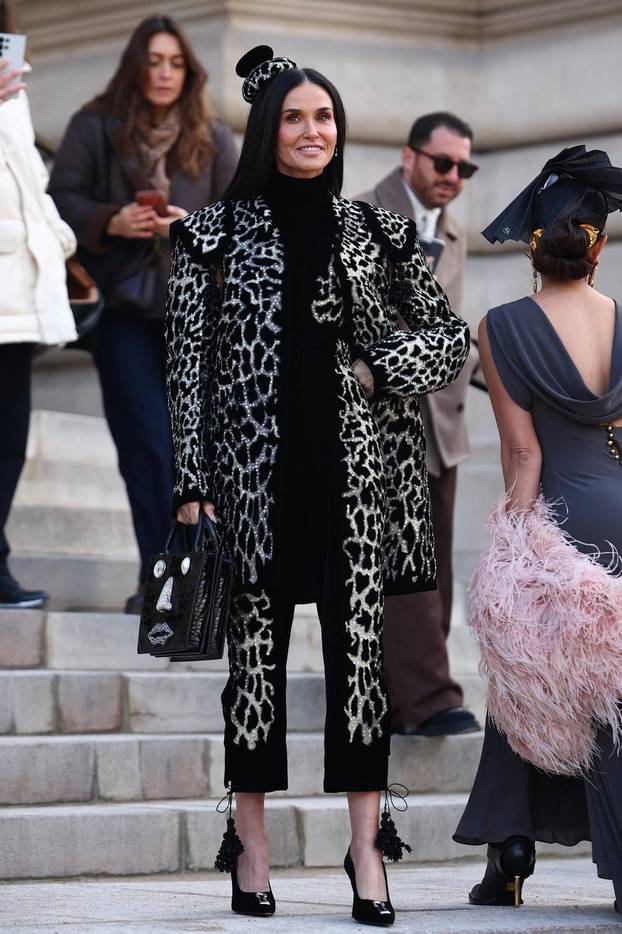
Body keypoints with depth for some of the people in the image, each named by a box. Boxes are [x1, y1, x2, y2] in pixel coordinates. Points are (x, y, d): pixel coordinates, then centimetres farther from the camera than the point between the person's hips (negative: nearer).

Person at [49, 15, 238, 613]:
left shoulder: (212, 138, 10)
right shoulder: (95, 127, 5)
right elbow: (62, 198, 1)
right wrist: (110, 222, -16)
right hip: (123, 305, -1)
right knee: (145, 441, -4)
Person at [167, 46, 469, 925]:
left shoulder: (375, 231, 8)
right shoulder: (215, 233, 4)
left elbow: (451, 336, 14)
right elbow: (190, 364, 2)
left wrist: (382, 366, -4)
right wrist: (192, 483, -4)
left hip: (355, 469, 1)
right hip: (255, 467, -1)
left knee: (359, 645, 0)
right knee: (255, 648, 2)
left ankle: (366, 846, 5)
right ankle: (250, 844, 12)